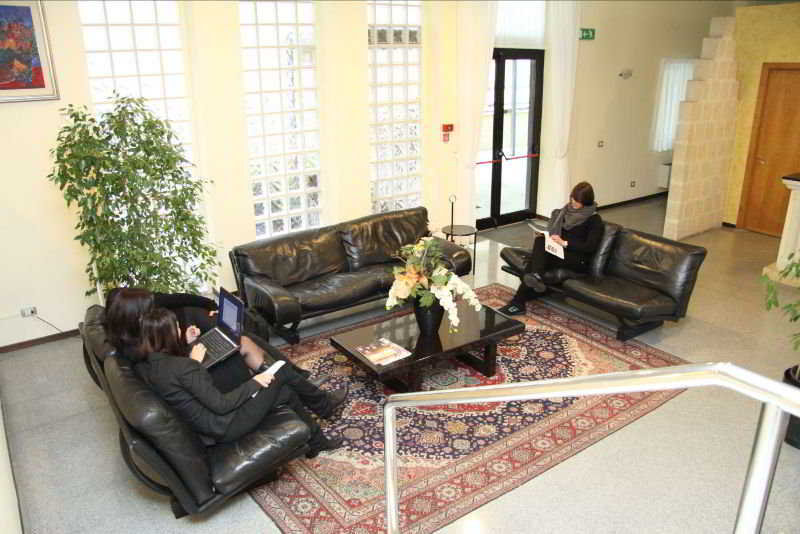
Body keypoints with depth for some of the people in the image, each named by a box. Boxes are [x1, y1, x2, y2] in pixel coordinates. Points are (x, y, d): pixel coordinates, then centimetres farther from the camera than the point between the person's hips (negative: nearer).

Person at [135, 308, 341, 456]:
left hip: (207, 423, 9)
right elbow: (221, 404, -25)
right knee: (282, 372, 1)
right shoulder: (182, 367, -31)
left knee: (287, 392, 16)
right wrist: (254, 382, -13)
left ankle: (316, 441, 33)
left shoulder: (146, 364, -4)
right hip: (224, 426, -9)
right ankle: (322, 406, 27)